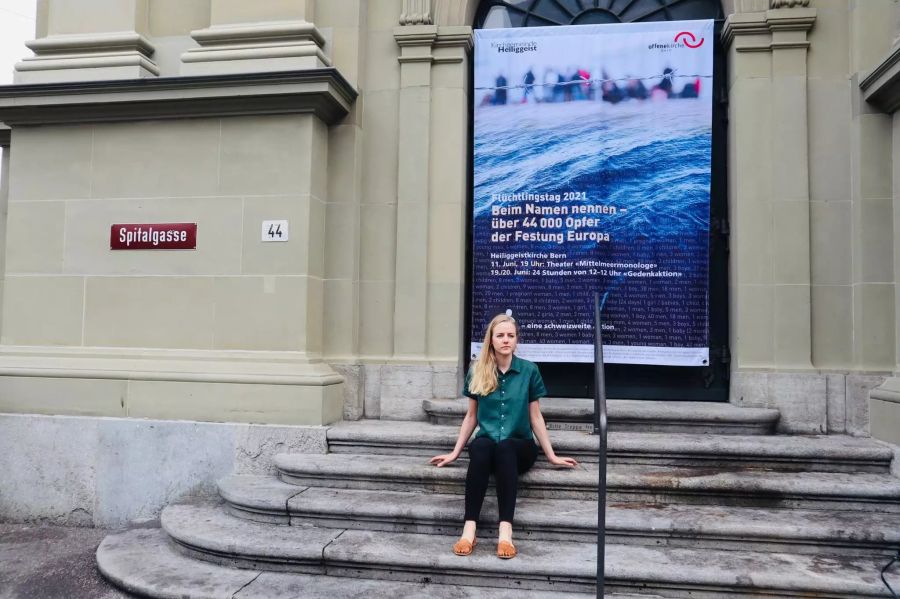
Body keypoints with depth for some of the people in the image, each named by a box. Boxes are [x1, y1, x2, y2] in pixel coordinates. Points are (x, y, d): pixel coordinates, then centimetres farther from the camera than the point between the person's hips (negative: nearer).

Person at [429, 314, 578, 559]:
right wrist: (455, 452, 12)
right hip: (487, 441, 1)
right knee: (481, 447, -35)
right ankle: (469, 528, -41)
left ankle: (505, 530, -44)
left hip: (520, 446, -1)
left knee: (504, 447, -36)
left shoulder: (529, 370, 2)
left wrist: (552, 456, 6)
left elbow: (535, 417, 7)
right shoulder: (477, 371, 5)